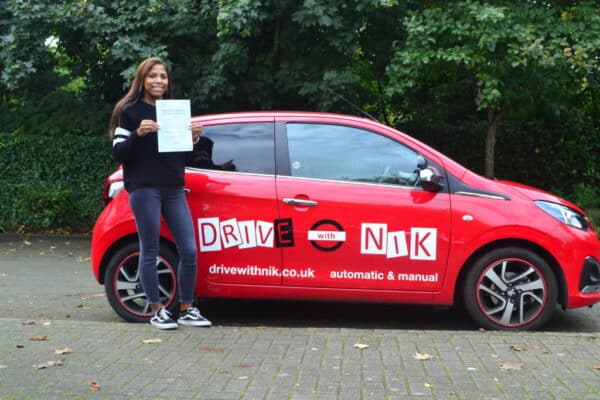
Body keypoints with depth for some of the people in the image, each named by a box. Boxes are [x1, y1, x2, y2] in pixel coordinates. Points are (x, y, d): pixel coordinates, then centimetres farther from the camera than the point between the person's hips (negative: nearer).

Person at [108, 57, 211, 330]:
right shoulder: (129, 111, 1)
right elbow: (118, 153, -5)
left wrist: (194, 138, 0)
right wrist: (138, 134, -21)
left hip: (174, 191, 5)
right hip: (144, 190, -5)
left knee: (189, 251, 1)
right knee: (150, 252, 1)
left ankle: (187, 310, 13)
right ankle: (157, 311, 12)